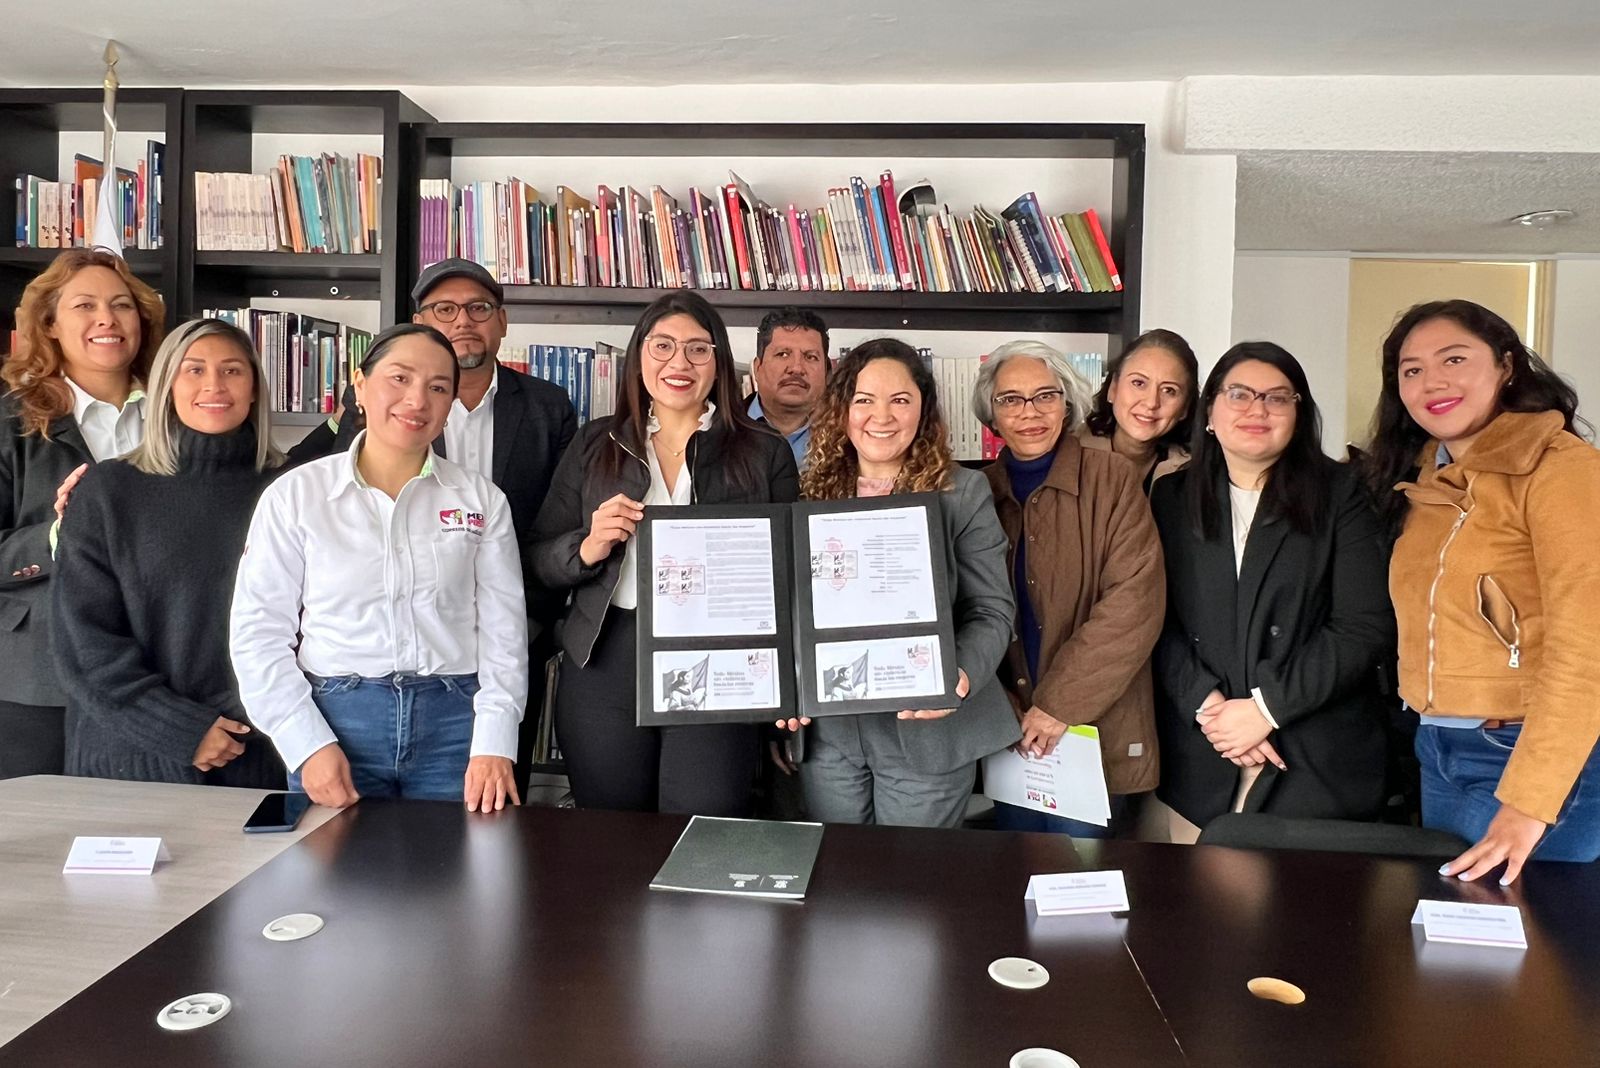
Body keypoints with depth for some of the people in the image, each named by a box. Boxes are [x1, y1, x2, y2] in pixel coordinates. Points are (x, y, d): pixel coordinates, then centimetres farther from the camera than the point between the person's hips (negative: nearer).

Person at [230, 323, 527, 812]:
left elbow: (502, 630, 0)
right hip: (337, 717, 0)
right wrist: (309, 744, -9)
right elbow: (259, 633, 0)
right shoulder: (294, 495, 1)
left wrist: (493, 746, -10)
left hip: (455, 722, 1)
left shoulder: (482, 500, 3)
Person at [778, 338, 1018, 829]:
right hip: (827, 729, 3)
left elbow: (992, 610, -7)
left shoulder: (963, 492, -4)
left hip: (926, 728, -3)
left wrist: (961, 674, -25)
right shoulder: (813, 492, 5)